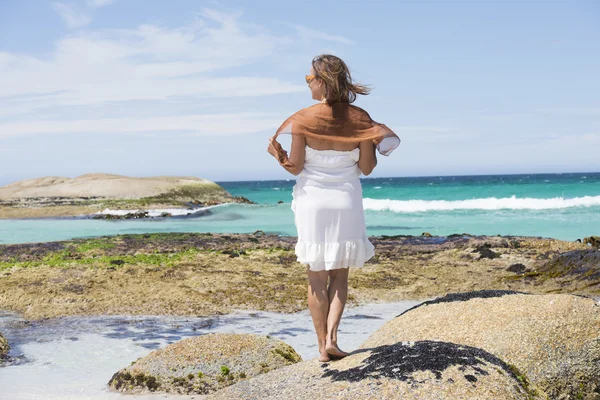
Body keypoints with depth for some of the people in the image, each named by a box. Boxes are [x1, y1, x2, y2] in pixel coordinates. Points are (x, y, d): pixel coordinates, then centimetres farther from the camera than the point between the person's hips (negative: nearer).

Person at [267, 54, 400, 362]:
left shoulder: (302, 118, -12)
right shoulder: (359, 118, -6)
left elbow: (295, 167, -9)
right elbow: (367, 168, -2)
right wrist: (373, 140, 12)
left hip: (312, 201, -1)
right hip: (346, 203, 1)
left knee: (316, 276, 8)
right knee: (340, 274, 14)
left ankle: (323, 346, 12)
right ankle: (331, 337, -1)